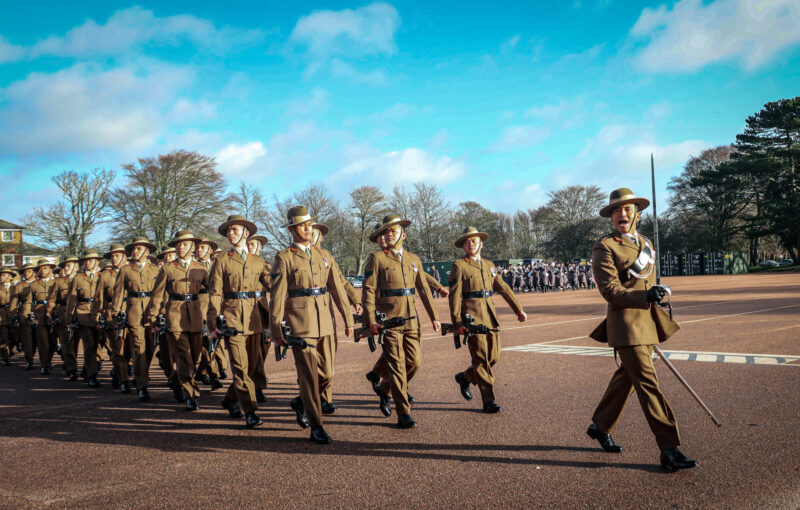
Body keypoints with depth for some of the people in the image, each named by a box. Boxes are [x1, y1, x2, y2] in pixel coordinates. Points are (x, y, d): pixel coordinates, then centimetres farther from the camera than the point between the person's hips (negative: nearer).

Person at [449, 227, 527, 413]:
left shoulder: (488, 265, 15)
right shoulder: (459, 266, -3)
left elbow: (503, 288, 17)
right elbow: (454, 296, -9)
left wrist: (518, 310, 12)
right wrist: (457, 323, -15)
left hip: (490, 315, 6)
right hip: (471, 316, -6)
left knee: (493, 356, 8)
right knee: (481, 358, -5)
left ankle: (465, 377, 31)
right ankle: (489, 401, 2)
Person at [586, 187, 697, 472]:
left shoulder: (646, 244, 15)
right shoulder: (605, 248, -10)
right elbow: (610, 290, -17)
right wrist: (646, 296, -29)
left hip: (648, 321, 8)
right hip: (625, 323, -8)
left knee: (626, 378, 16)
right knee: (648, 384, -9)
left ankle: (600, 427, 33)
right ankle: (669, 451, -7)